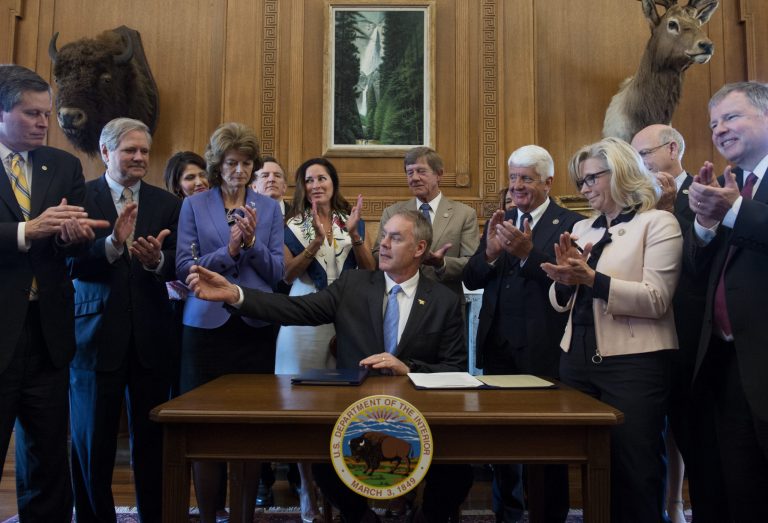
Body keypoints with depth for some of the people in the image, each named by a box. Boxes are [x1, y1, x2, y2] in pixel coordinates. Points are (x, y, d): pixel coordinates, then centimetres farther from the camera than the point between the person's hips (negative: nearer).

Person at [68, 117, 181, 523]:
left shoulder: (166, 203, 6)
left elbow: (175, 265, -2)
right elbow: (72, 264, -11)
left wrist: (156, 259, -24)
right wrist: (113, 243, -29)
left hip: (150, 336, 2)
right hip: (96, 334, -2)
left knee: (152, 440, 10)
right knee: (92, 441, 10)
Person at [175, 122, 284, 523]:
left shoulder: (269, 208, 9)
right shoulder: (194, 206, 6)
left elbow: (277, 271, 3)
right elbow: (183, 267, -2)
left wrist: (252, 242, -13)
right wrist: (227, 251, -13)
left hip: (255, 327, 1)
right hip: (207, 325, -1)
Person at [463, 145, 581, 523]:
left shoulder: (570, 223, -6)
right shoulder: (499, 222, 10)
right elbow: (471, 281, 3)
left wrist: (528, 253, -30)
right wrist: (490, 251, -16)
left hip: (543, 350, -5)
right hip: (498, 348, 5)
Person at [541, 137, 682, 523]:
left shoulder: (658, 222, -4)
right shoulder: (582, 228, 14)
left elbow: (656, 300, -15)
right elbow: (561, 302, 13)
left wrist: (590, 278, -22)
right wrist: (566, 278, -9)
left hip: (633, 363, -6)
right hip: (578, 359, 6)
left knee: (633, 469, 3)